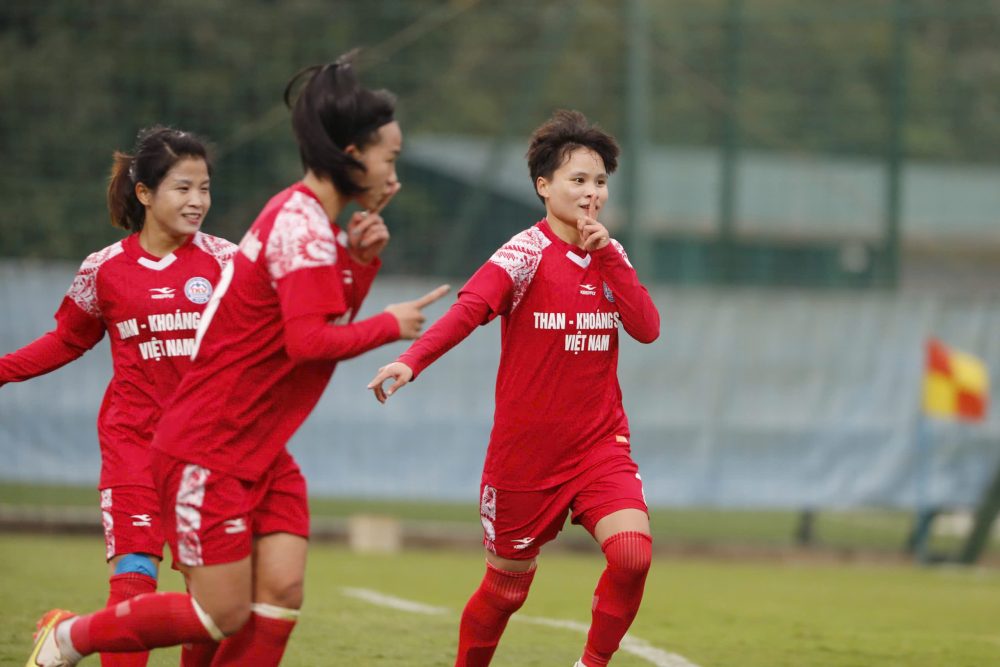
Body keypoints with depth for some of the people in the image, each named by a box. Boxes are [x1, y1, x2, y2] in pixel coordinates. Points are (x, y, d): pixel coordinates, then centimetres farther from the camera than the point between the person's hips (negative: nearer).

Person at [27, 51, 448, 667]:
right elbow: (309, 340, -26)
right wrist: (390, 326, -13)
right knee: (225, 615, -6)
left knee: (282, 592, -4)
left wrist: (362, 257, 1)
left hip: (263, 454, 9)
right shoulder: (302, 226, -18)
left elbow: (332, 318, 14)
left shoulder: (315, 223, 13)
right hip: (209, 450, -9)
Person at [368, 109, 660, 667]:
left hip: (600, 443, 4)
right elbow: (469, 309, -26)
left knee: (633, 552, -20)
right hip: (525, 452, -3)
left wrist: (609, 255, -13)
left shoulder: (610, 256, 6)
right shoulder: (528, 253, -10)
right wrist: (412, 361, -42)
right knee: (509, 584, 7)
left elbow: (647, 328, -5)